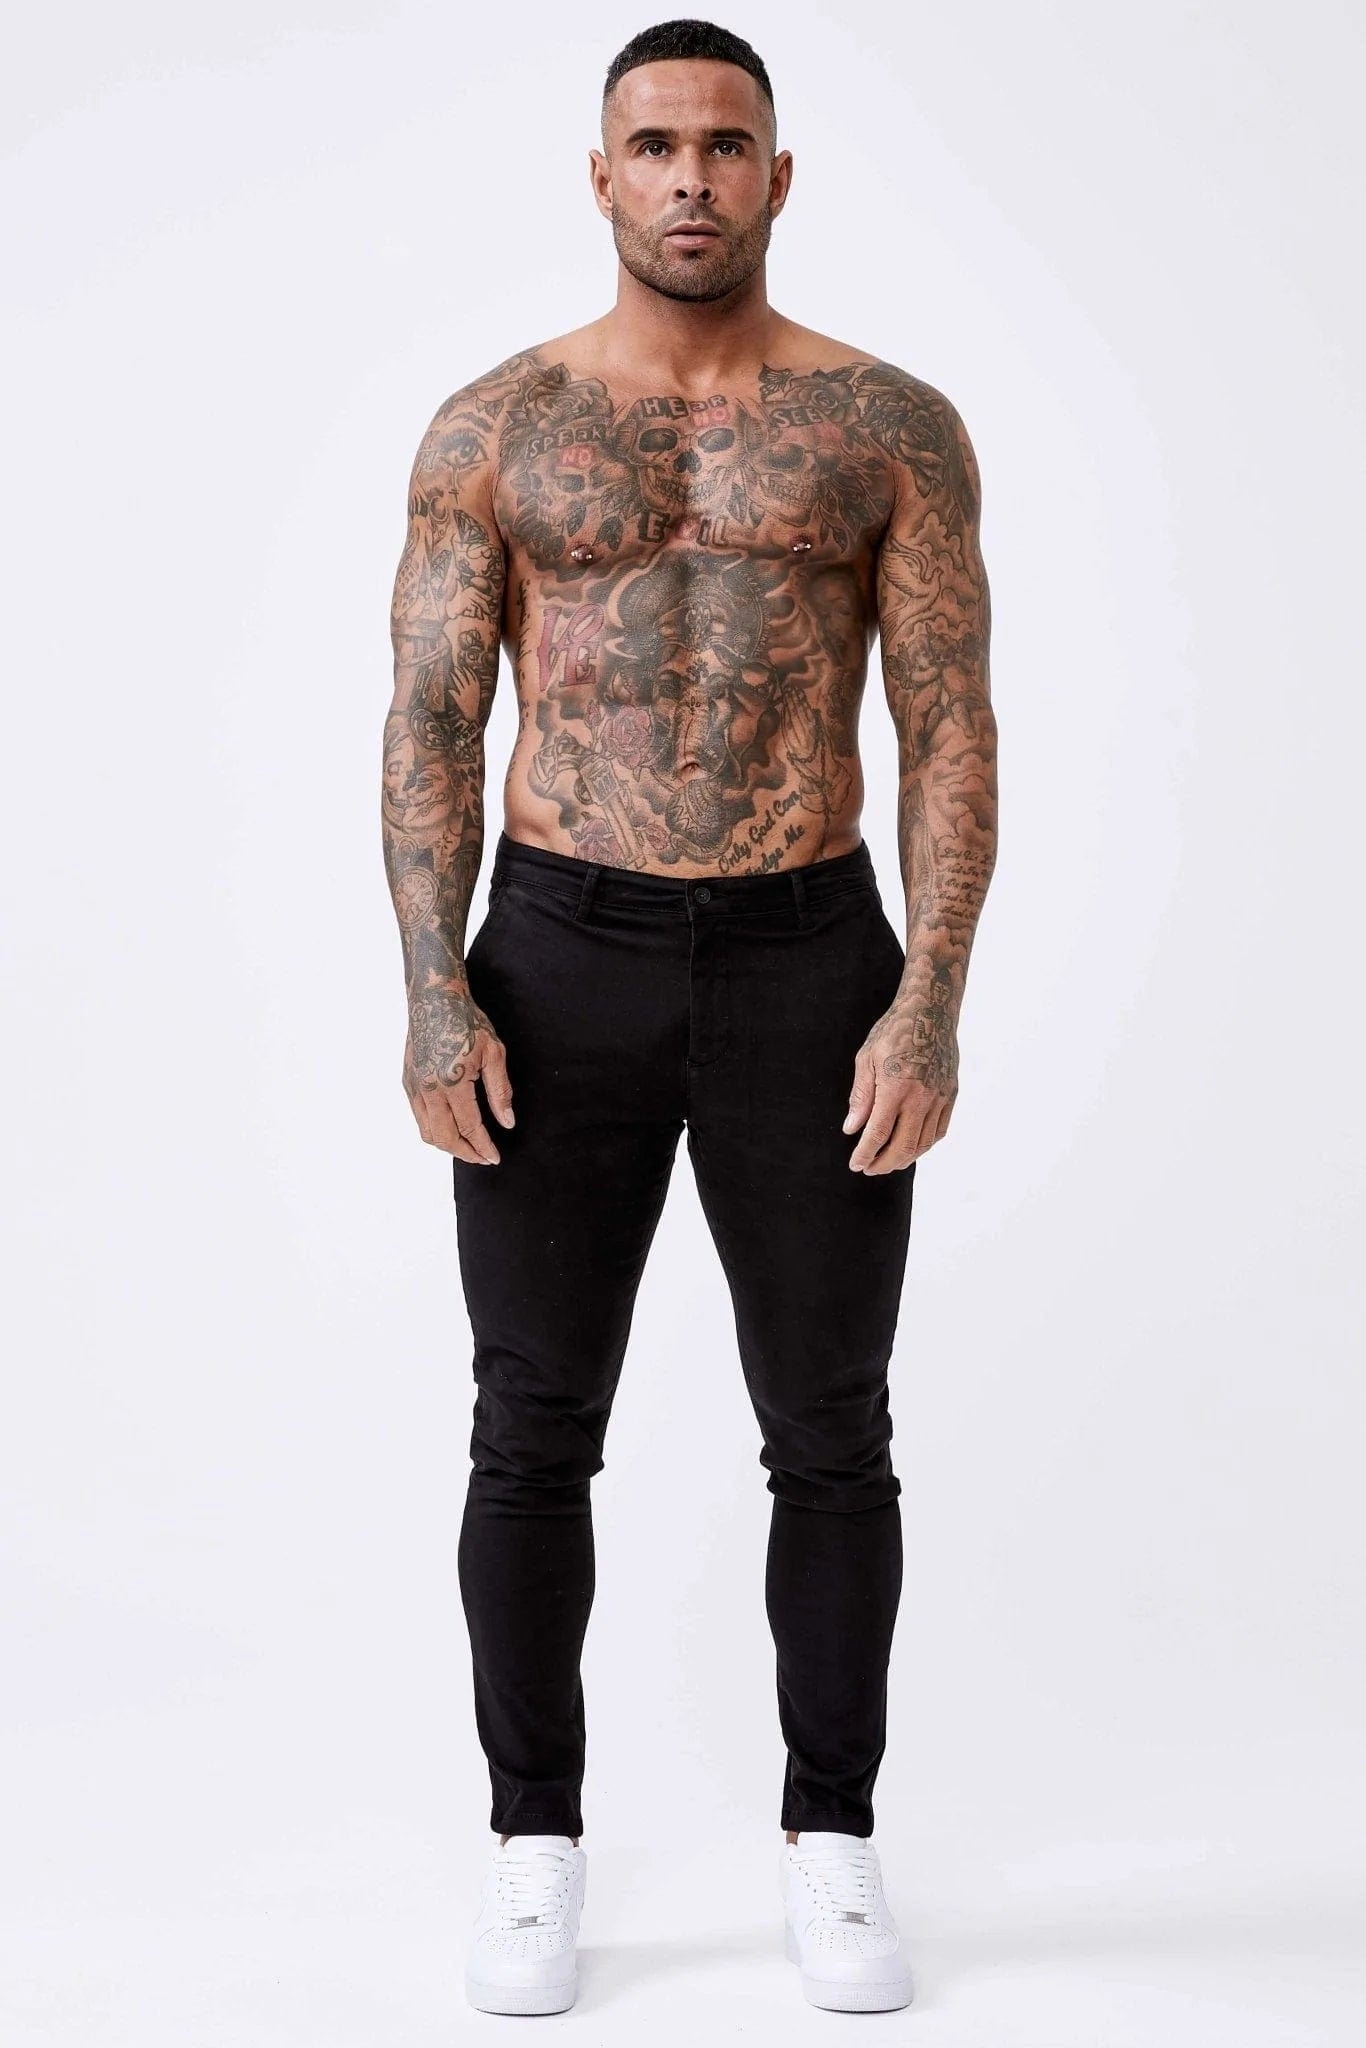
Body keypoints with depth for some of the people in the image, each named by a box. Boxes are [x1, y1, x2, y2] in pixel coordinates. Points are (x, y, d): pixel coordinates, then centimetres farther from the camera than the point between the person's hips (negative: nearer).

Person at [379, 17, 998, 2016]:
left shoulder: (894, 424, 2)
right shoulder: (491, 426, 4)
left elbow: (951, 734, -2)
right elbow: (429, 729, 1)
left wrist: (931, 1005, -14)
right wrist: (434, 998, -12)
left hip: (810, 968, 0)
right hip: (561, 966, 0)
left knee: (830, 1436, 6)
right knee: (533, 1439, 4)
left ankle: (834, 1850, 23)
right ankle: (538, 1851, 21)